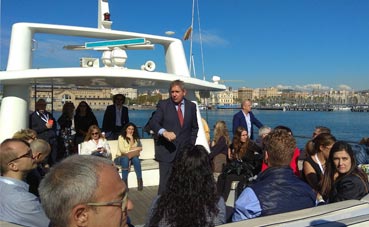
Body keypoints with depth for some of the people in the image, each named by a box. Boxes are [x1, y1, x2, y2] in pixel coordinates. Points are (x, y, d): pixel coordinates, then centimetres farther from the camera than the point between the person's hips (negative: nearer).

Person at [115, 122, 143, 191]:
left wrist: (131, 139, -11)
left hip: (132, 157, 3)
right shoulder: (121, 137, -2)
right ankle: (124, 181, -33)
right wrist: (136, 149, -9)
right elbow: (122, 150, -15)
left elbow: (138, 150, -4)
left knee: (135, 159, -31)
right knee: (126, 159, -36)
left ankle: (139, 180, -30)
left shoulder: (136, 138, 10)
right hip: (121, 157, -3)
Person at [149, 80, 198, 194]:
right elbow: (153, 122, -13)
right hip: (166, 151, -3)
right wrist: (164, 132, -31)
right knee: (165, 183, -4)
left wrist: (191, 144, 8)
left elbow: (194, 127, 18)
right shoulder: (163, 104, -1)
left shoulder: (191, 106, 8)